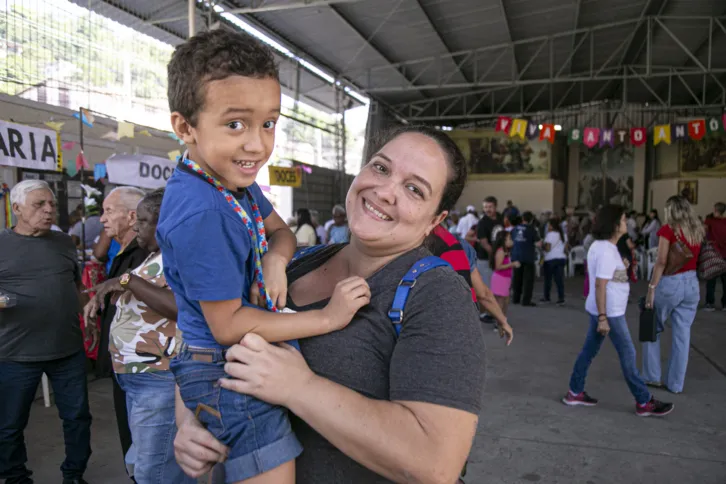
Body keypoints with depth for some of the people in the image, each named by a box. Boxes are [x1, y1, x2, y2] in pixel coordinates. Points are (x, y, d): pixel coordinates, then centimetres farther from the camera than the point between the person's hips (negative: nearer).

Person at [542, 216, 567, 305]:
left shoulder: (550, 234, -12)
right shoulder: (563, 235, 11)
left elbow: (547, 248, -15)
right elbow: (565, 246, 13)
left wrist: (542, 246, 3)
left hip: (550, 259, -6)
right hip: (562, 258, 6)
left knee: (548, 278, 8)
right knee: (560, 279, 3)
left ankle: (546, 297, 19)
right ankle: (561, 298, -4)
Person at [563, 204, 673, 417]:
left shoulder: (599, 246, 10)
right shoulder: (606, 250, -21)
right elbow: (600, 285, -25)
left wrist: (621, 267, 13)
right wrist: (603, 318, -24)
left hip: (598, 309, 10)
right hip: (609, 312, -10)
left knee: (589, 350, 14)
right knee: (628, 354, 2)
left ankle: (575, 393, 22)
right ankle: (644, 402, 15)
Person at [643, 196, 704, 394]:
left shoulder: (668, 229, -9)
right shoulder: (699, 230, 7)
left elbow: (661, 261, -14)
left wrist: (651, 288, -13)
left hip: (670, 283, -5)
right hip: (692, 284, 5)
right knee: (682, 334, 8)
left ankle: (652, 376, 18)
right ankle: (675, 383, 16)